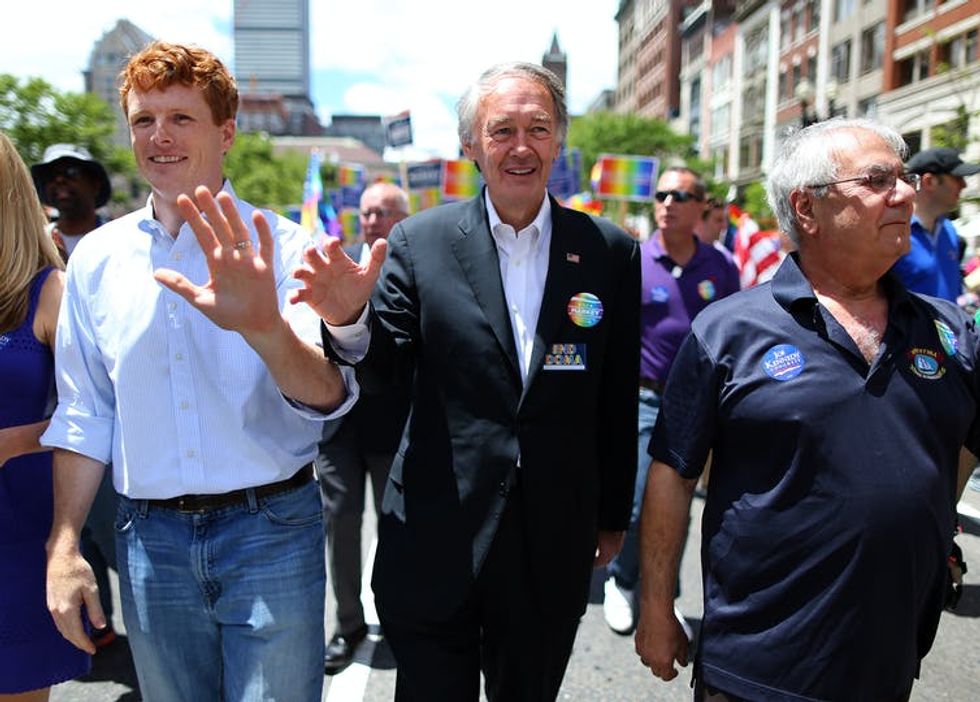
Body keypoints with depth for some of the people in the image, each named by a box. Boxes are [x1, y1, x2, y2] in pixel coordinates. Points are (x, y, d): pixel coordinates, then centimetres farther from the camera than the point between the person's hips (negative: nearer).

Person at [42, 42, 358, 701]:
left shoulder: (282, 245, -8)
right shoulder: (97, 256, 3)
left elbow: (329, 396, -20)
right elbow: (84, 416, 9)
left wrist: (264, 327, -40)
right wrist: (64, 547, 5)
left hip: (272, 530, -3)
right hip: (149, 537, 3)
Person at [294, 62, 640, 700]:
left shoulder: (611, 252, -1)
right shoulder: (419, 241, -4)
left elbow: (617, 401, 4)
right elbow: (386, 367, -3)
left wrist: (613, 516, 10)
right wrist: (348, 320, -25)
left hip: (552, 547, 2)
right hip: (435, 544, -1)